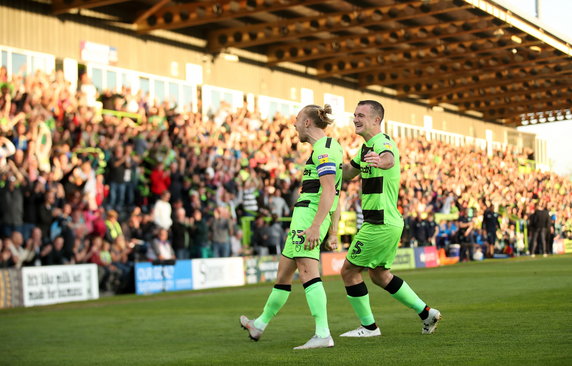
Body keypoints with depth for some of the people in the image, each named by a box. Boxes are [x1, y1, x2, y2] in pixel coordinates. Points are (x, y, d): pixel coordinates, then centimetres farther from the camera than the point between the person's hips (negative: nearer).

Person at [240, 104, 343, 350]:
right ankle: (260, 325, 32)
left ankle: (323, 335, -24)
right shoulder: (329, 147, 21)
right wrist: (333, 232, 22)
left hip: (309, 214, -10)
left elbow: (329, 191, -21)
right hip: (313, 220, 10)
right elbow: (333, 194, 22)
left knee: (307, 271, -17)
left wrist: (315, 227, -27)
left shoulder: (323, 149, -11)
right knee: (284, 271, 19)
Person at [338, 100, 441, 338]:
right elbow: (348, 172, 29)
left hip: (381, 224, -10)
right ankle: (426, 313, 22)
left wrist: (380, 161, -66)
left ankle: (369, 326, 9)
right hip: (389, 223, 10)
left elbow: (389, 160, -44)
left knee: (349, 271, -1)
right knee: (379, 274, 20)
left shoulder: (383, 142, -17)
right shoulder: (366, 147, 14)